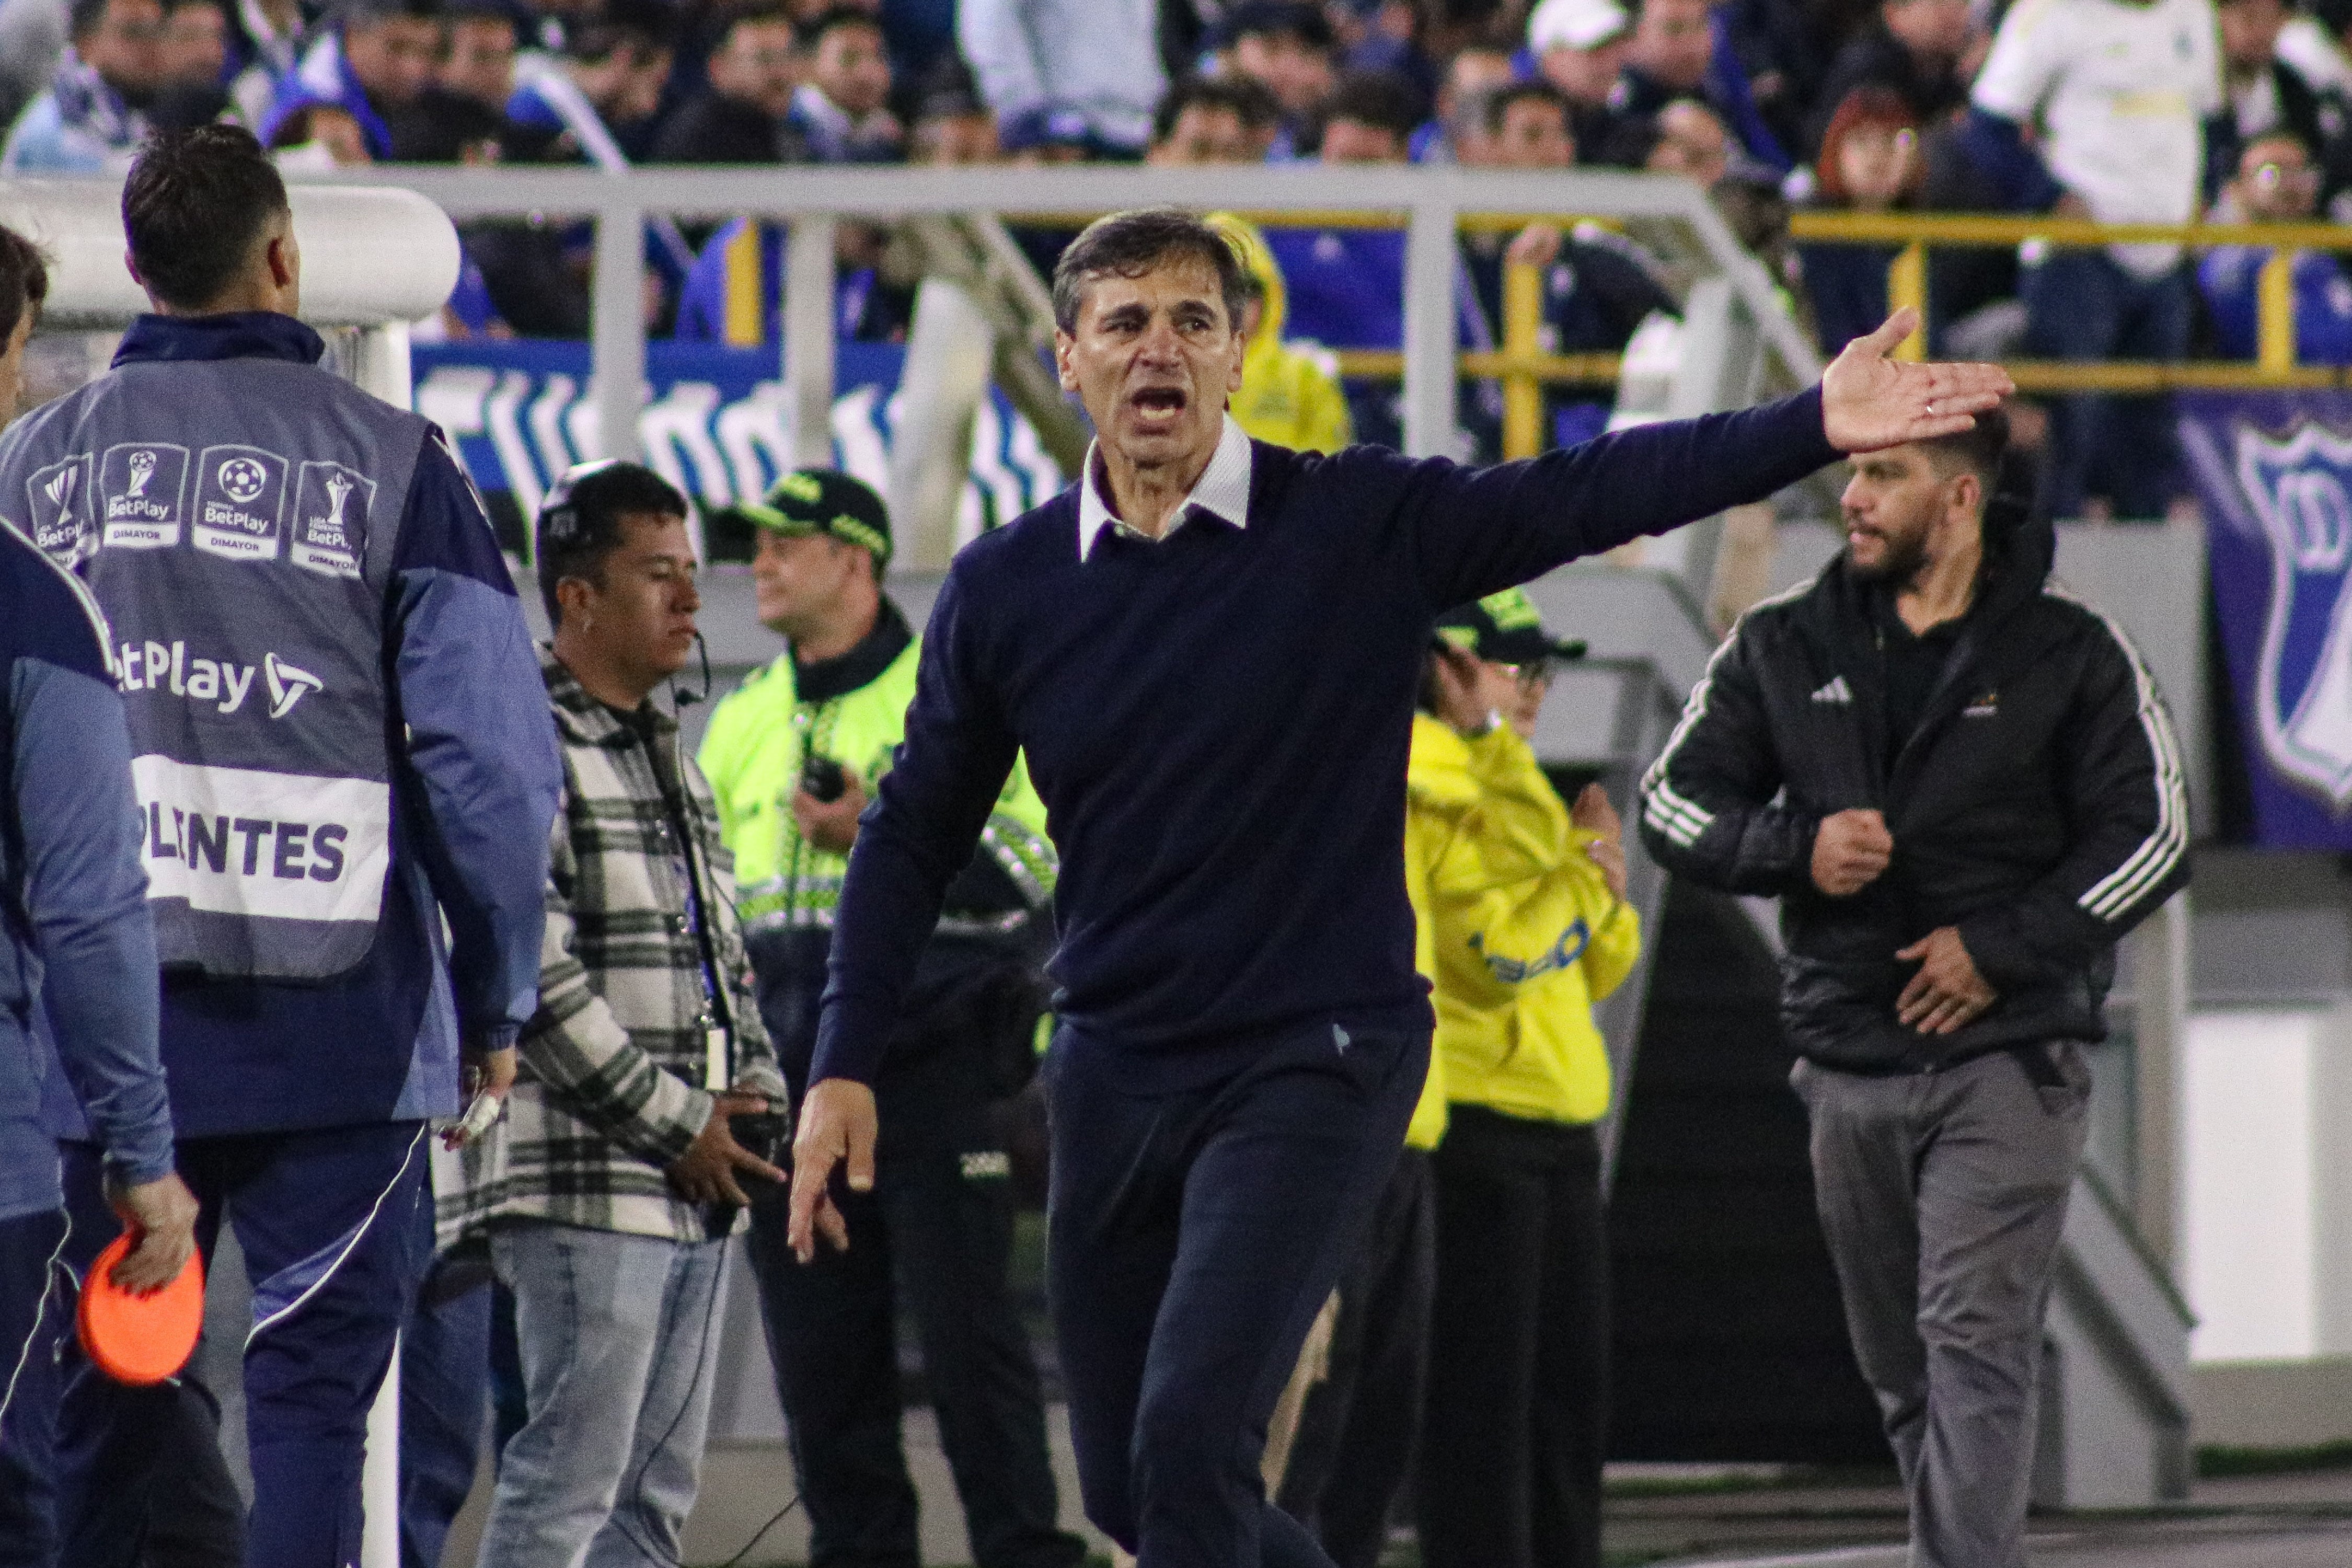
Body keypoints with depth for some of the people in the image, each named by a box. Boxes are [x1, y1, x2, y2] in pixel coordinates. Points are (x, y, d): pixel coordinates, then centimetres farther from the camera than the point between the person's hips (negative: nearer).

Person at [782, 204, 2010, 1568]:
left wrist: (1812, 431, -26)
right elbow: (916, 837, 11)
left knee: (1191, 1441, -18)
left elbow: (1585, 495, -14)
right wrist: (844, 1067, 6)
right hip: (1118, 1074, 4)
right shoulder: (1006, 588, 3)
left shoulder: (1359, 525, -5)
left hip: (1319, 1061, -4)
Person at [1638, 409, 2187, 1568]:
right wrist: (1794, 849, -11)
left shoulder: (2068, 654, -1)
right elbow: (1675, 800, 9)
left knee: (1975, 1344, -16)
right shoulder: (1785, 648, 8)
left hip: (2007, 1057, -4)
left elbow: (2150, 832, -1)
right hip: (1850, 1064, 4)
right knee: (1903, 1375, 8)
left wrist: (2002, 948, -11)